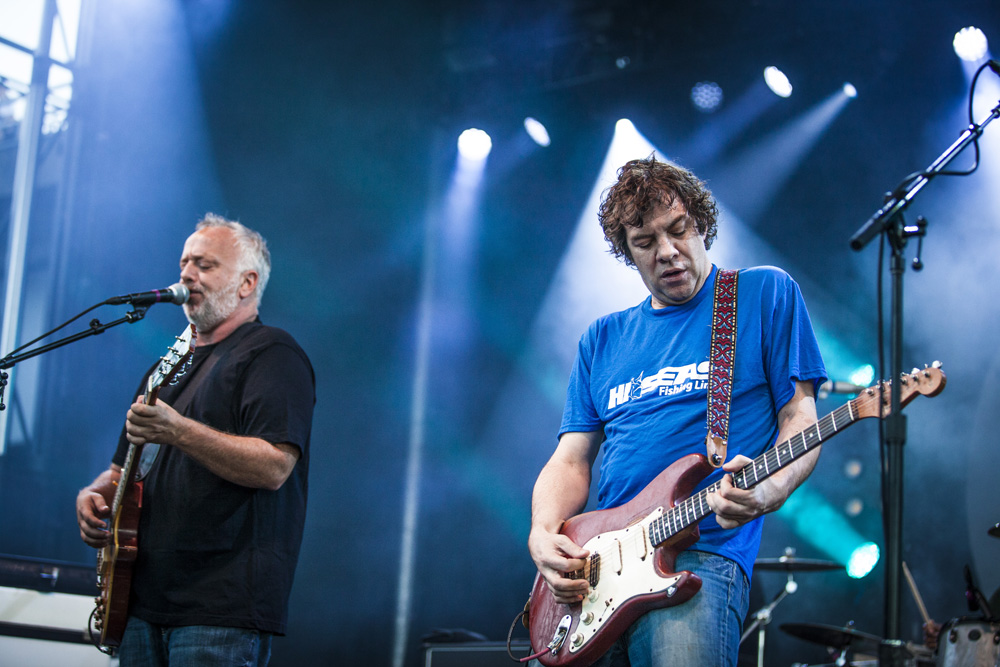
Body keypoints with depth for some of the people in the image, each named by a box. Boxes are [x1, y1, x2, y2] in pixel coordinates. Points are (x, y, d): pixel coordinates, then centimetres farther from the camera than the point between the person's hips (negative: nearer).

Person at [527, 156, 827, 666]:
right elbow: (571, 461, 18)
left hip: (703, 556, -4)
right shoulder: (603, 339, 20)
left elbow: (800, 418, 4)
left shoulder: (766, 294, 9)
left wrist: (768, 491, -17)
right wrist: (543, 535, -3)